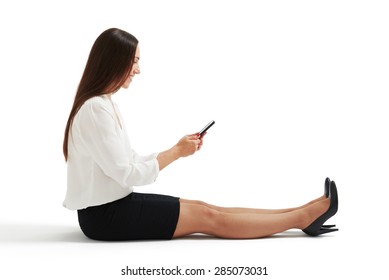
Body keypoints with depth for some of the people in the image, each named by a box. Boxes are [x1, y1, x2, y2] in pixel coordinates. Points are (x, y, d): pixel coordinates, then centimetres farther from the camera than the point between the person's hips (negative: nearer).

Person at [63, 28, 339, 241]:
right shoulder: (96, 109, -21)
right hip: (104, 214, -9)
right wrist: (176, 151, -11)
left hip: (113, 204, 9)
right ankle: (303, 217, -3)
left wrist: (180, 150, 0)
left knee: (203, 207, 1)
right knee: (207, 217, -8)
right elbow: (127, 174, -22)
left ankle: (301, 213, 1)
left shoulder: (104, 104, 10)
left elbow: (129, 161, 10)